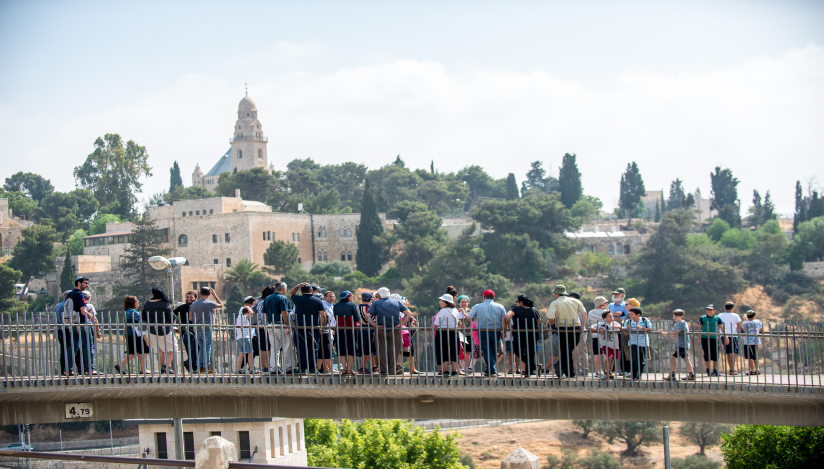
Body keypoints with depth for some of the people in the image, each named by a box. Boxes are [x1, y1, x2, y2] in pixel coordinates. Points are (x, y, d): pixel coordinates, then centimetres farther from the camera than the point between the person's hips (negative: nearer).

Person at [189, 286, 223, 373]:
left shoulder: (193, 305, 7)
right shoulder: (209, 303, -9)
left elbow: (190, 318, 8)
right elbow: (221, 305, 7)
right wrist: (214, 295, 13)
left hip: (197, 330, 5)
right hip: (206, 330, -5)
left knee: (201, 348, 14)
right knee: (207, 348, -1)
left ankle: (200, 367, 12)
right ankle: (206, 367, -4)